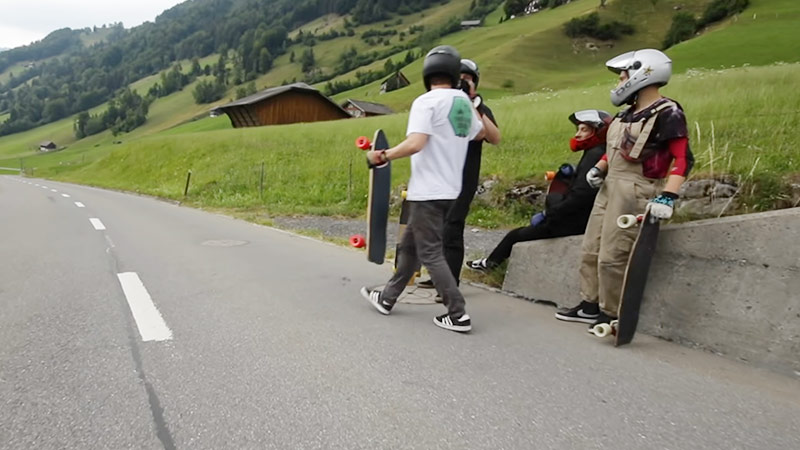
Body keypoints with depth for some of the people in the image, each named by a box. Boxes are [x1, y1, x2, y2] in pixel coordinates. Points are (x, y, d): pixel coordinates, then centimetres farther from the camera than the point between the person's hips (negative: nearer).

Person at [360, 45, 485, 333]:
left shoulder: (426, 102, -13)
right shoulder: (464, 103, 10)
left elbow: (415, 144, -25)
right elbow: (480, 134, 29)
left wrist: (382, 156, -13)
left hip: (427, 193, -9)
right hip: (449, 191, 9)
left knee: (430, 254, -3)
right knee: (410, 246, 17)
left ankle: (458, 315, -2)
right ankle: (387, 299, 28)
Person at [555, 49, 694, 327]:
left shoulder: (667, 114, -12)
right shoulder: (629, 113, 13)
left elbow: (683, 159, -18)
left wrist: (667, 197, -28)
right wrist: (598, 168, 8)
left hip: (634, 191, -9)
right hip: (610, 186, 9)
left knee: (612, 257, -7)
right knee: (591, 249, 12)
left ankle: (612, 314, 10)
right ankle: (590, 305, 25)